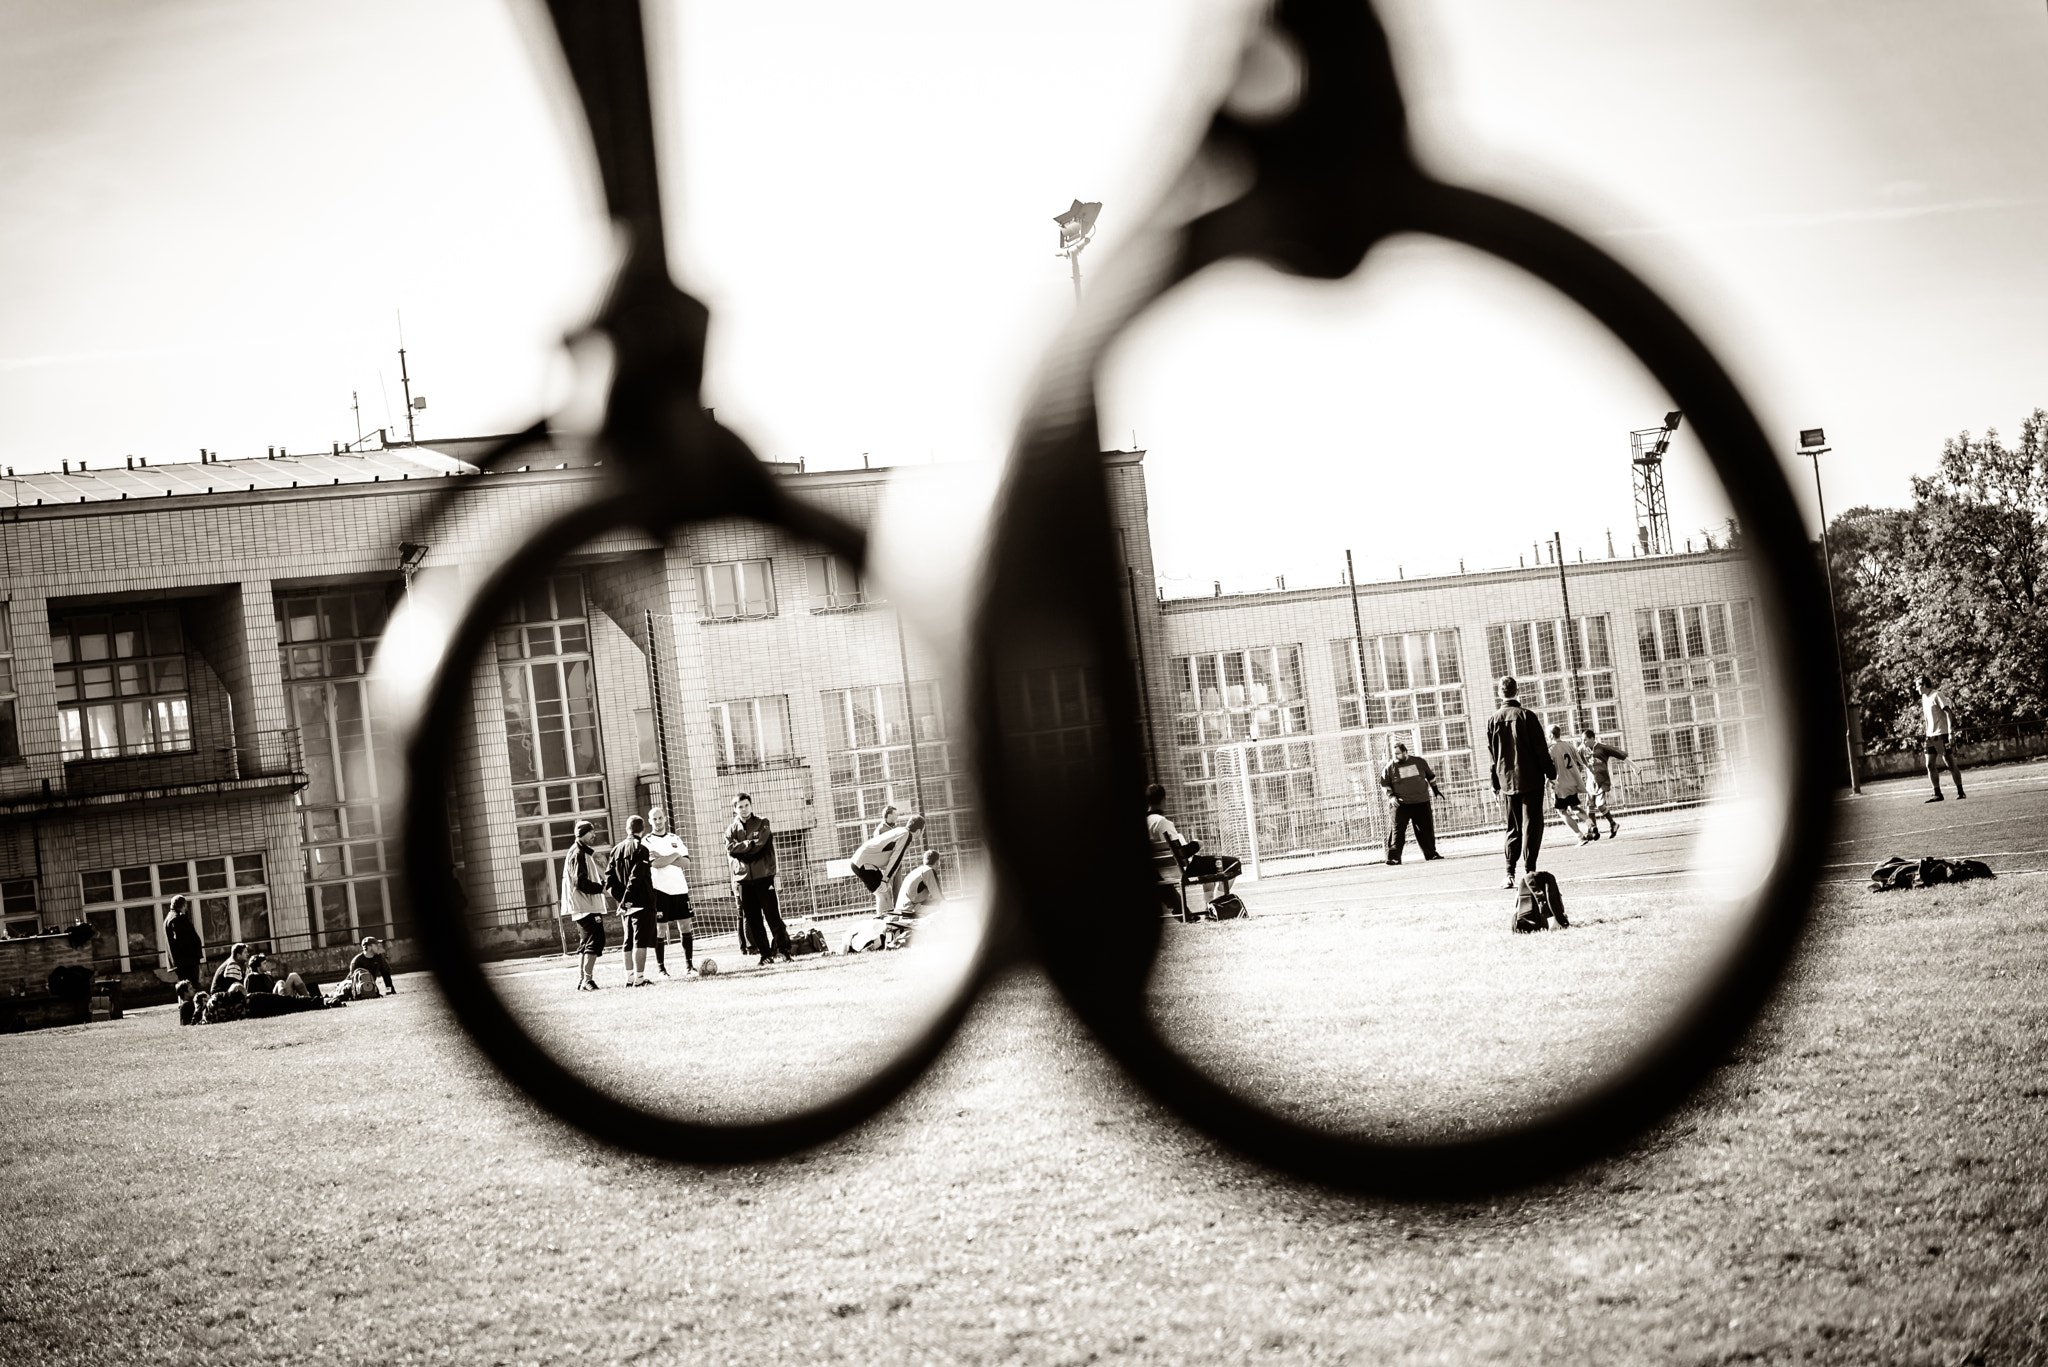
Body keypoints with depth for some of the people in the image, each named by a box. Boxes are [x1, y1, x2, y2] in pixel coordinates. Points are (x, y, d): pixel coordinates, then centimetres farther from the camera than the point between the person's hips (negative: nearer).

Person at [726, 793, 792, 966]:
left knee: (773, 915, -6)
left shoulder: (762, 823, 6)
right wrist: (750, 844, -9)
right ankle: (765, 953, 8)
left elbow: (759, 844, -10)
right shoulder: (731, 830, 12)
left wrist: (740, 848, -5)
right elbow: (730, 850, -5)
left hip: (763, 876, -3)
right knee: (752, 919, 2)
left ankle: (784, 950, -3)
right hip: (743, 879, 3)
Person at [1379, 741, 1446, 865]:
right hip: (1401, 804, -2)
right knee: (1398, 830, -11)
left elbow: (1430, 775, 16)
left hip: (1421, 803, 2)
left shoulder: (1419, 761, 1)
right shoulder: (1390, 767, -3)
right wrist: (1391, 796, -7)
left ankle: (1431, 853, 22)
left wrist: (1435, 789, 19)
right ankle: (1394, 856, -11)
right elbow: (1384, 783, 6)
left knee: (1426, 829, 9)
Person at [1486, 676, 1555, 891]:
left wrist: (1496, 784, 12)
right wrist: (1550, 772, 2)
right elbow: (1540, 748, -7)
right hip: (1531, 780, -3)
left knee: (1513, 828, 12)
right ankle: (1529, 871, -6)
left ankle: (1510, 874, 6)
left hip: (1507, 781, 3)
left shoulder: (1493, 720, 2)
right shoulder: (1527, 716, -7)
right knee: (1531, 826, 0)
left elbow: (1491, 754, 5)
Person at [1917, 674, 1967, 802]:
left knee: (1950, 764, -3)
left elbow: (1948, 713, -15)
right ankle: (1938, 794, 3)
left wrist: (1951, 732, -21)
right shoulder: (1924, 698, 14)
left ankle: (1960, 792, 5)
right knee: (1930, 765, -1)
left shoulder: (1936, 695, -10)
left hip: (1943, 734, -8)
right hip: (1931, 736, 8)